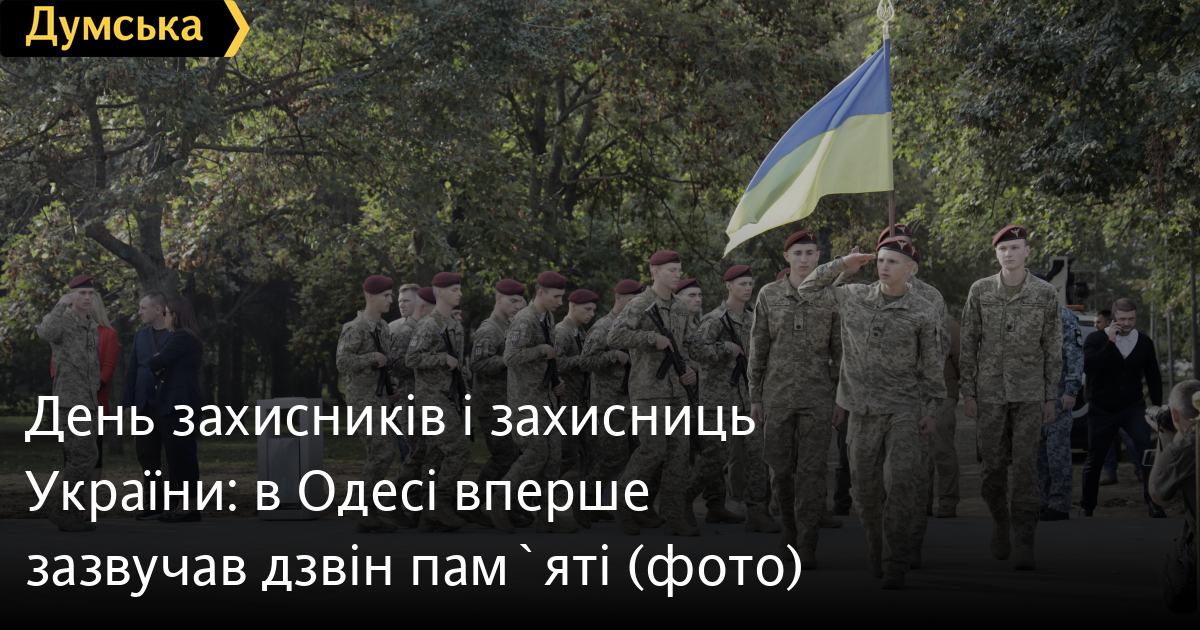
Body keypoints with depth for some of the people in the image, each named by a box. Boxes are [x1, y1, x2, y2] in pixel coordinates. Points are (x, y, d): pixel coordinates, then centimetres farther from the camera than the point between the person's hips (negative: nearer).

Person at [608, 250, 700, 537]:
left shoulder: (681, 308, 14)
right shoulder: (640, 305, -8)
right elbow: (615, 337, -20)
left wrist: (688, 368, 9)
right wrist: (653, 337, -21)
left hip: (676, 390, 7)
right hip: (648, 389, -7)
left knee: (679, 451, 1)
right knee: (652, 449, -13)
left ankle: (673, 517, 3)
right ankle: (624, 504, 6)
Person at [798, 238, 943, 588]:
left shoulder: (922, 312, -2)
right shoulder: (853, 298, 5)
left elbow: (931, 365, 5)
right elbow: (808, 290, 16)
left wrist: (932, 410, 4)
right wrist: (842, 265, 6)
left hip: (904, 408, -3)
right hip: (863, 410, 3)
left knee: (902, 482, -16)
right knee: (866, 488, 8)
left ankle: (896, 562, -13)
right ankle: (876, 550, 27)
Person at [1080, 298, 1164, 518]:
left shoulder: (1144, 343, 3)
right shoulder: (1096, 339, -5)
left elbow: (1153, 377, 13)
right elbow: (1088, 367, -23)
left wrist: (1157, 406, 9)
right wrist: (1110, 343, -24)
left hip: (1133, 407, 1)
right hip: (1101, 409, -1)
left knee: (1147, 450, -20)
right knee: (1094, 460, 7)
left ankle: (1152, 501, -17)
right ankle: (1087, 506, 24)